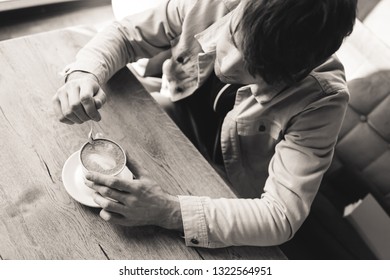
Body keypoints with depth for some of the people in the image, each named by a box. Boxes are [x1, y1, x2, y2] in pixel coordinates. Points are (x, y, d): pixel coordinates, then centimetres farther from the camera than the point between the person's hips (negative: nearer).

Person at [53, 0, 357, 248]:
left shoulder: (321, 99, -33)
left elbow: (282, 216, -33)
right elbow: (126, 34, -11)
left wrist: (170, 212, -44)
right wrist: (83, 74, -33)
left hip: (227, 200, -2)